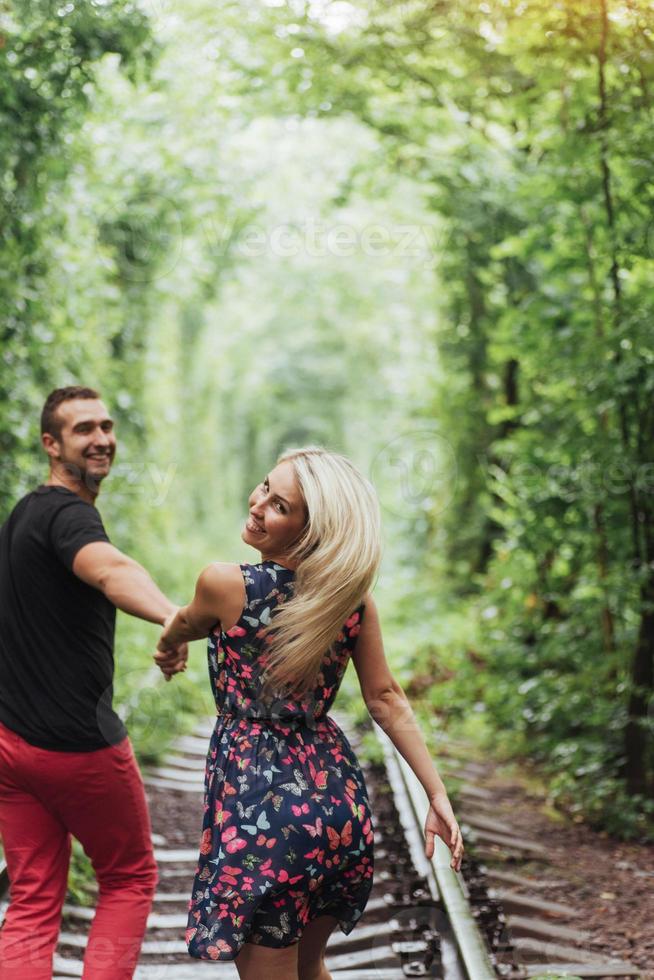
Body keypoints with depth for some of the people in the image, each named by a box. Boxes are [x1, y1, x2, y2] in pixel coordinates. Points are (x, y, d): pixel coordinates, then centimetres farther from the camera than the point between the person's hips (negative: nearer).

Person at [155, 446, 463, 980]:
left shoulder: (226, 584, -15)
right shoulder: (352, 597, -2)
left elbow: (180, 629, 7)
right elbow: (387, 699, 0)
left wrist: (167, 648, 30)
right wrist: (438, 795, 5)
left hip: (261, 803, -6)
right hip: (340, 799, 6)